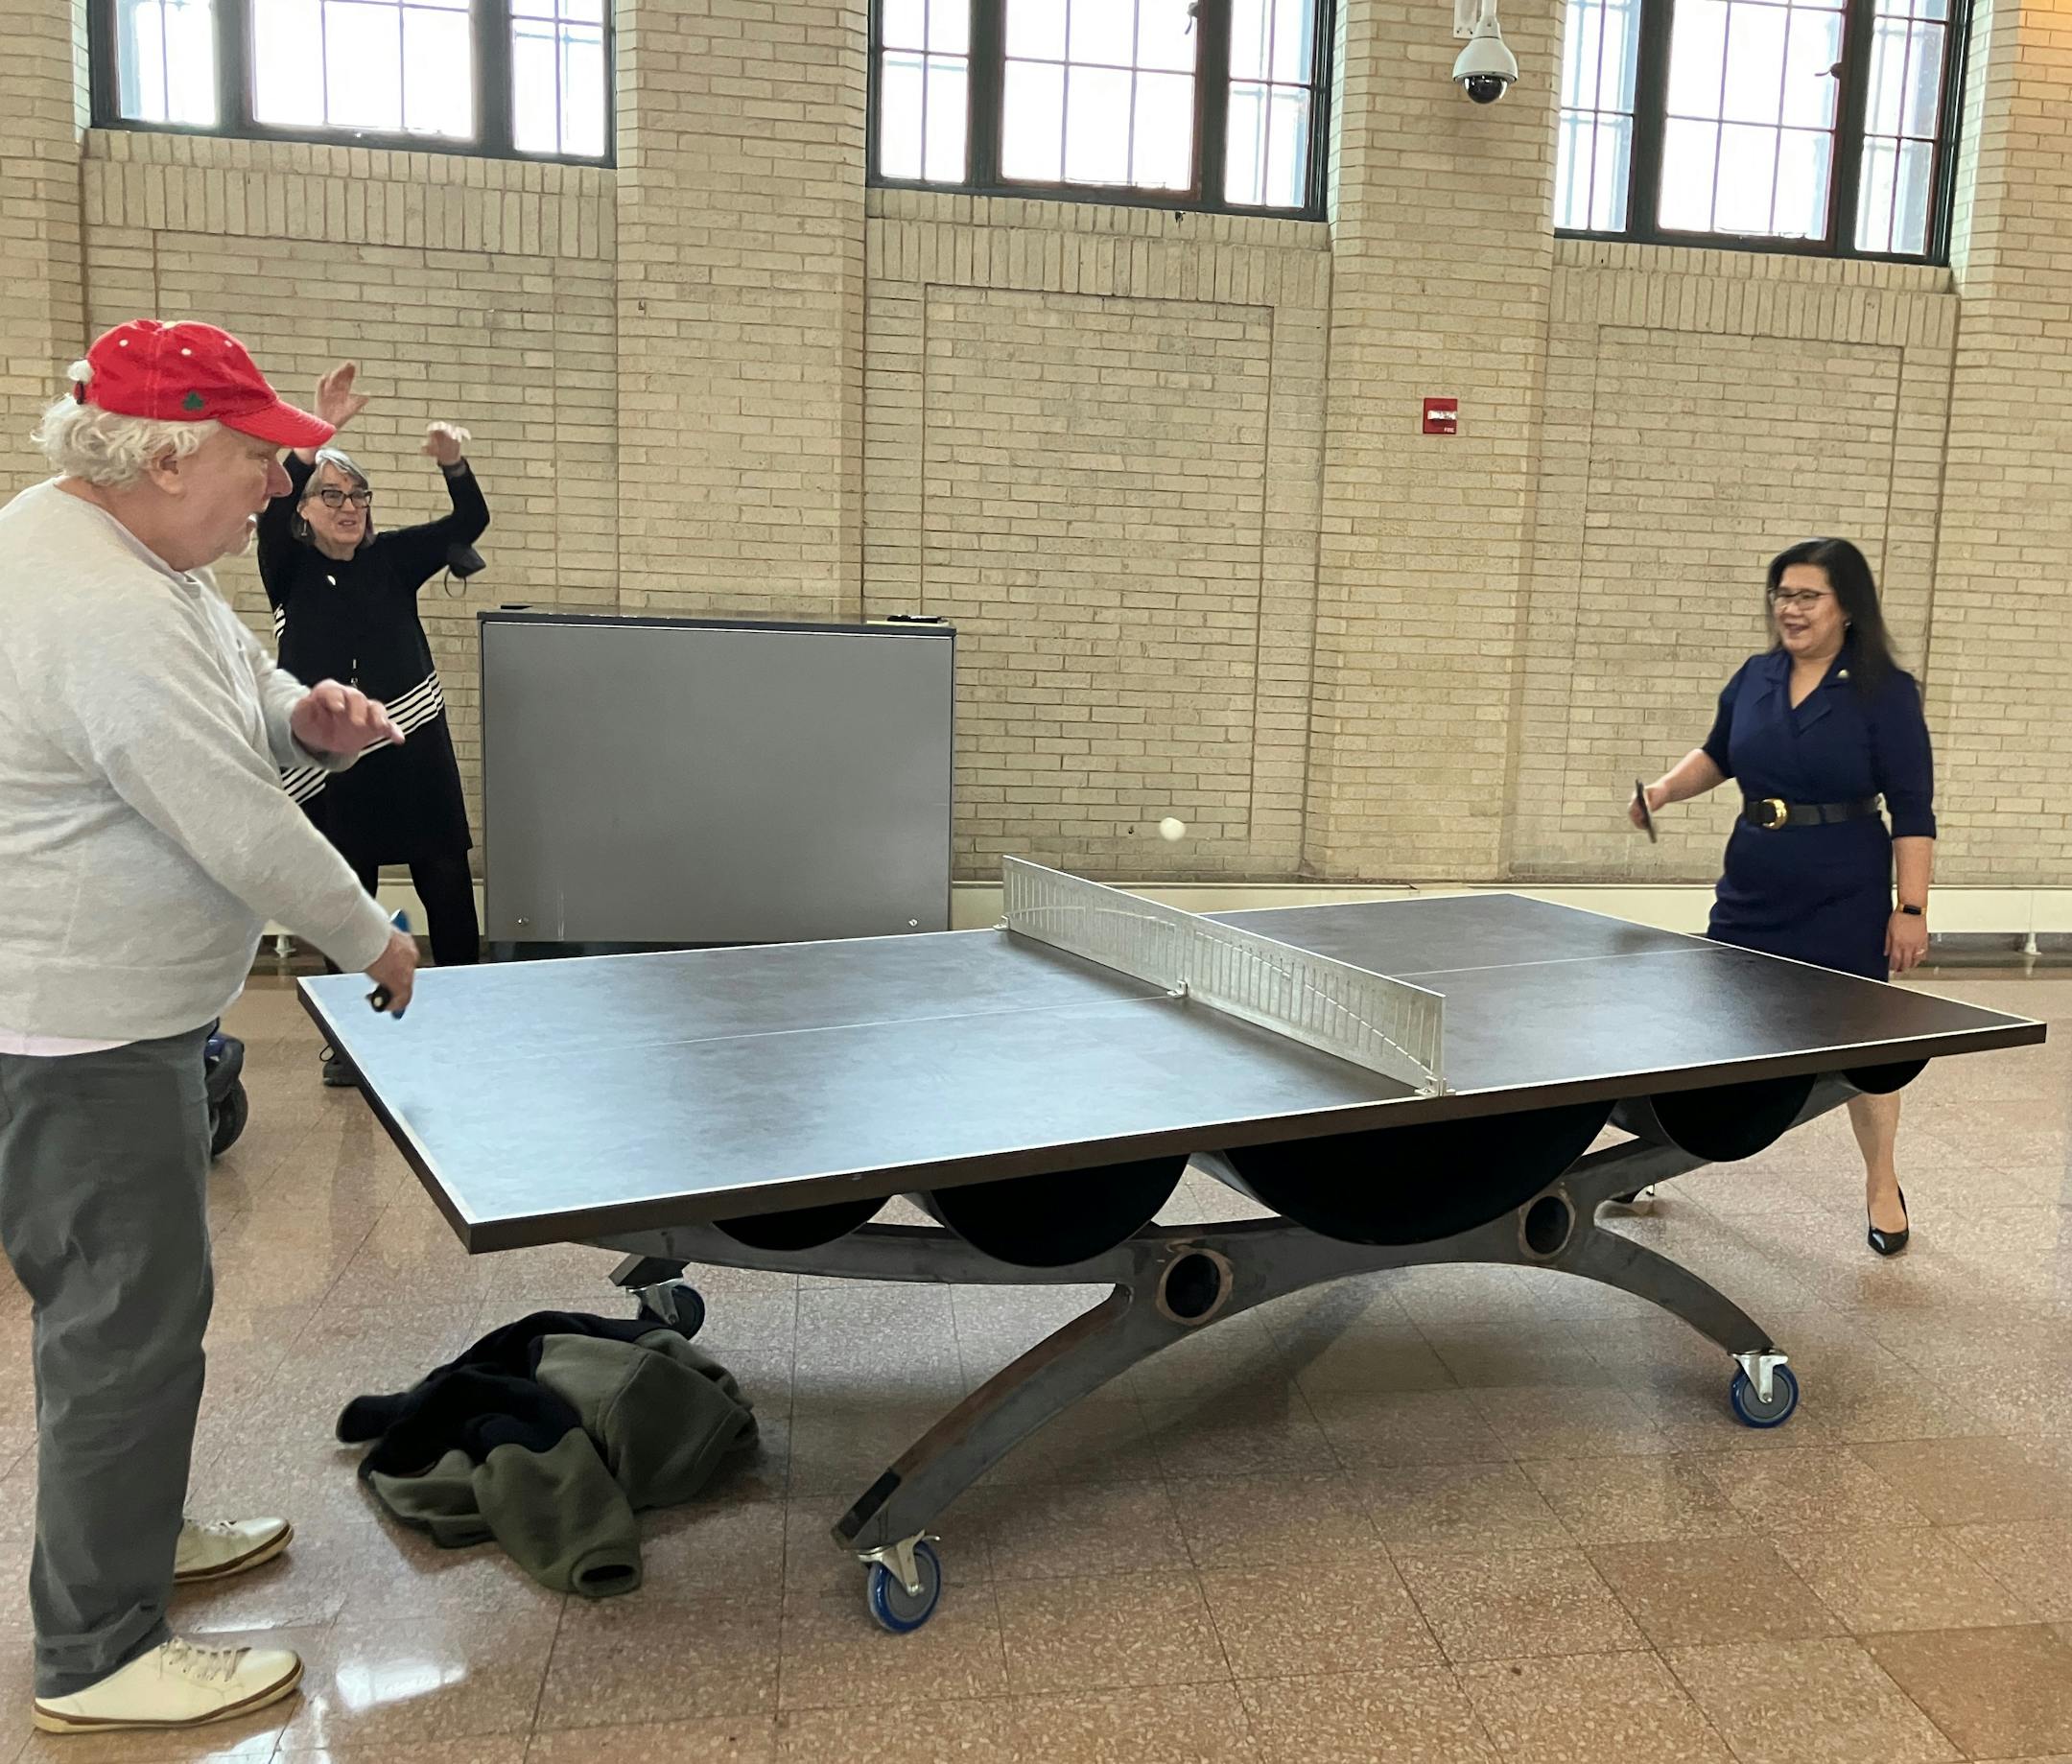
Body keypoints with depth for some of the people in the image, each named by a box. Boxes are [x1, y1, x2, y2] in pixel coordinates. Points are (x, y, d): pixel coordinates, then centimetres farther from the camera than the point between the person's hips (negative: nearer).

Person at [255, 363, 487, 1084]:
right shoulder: (289, 569, 0)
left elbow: (470, 522, -5)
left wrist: (454, 464, -25)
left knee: (448, 890, 3)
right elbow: (270, 511, -21)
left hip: (414, 750, 1)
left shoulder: (393, 558, 6)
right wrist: (317, 434, -34)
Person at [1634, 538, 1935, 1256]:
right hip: (1750, 890, 4)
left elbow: (1913, 811, -10)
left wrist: (1912, 909, -14)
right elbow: (1718, 755, 20)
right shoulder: (1755, 678, 2)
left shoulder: (1885, 693, -10)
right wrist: (1666, 788, 1)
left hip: (1844, 900, -4)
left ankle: (1882, 1185, 26)